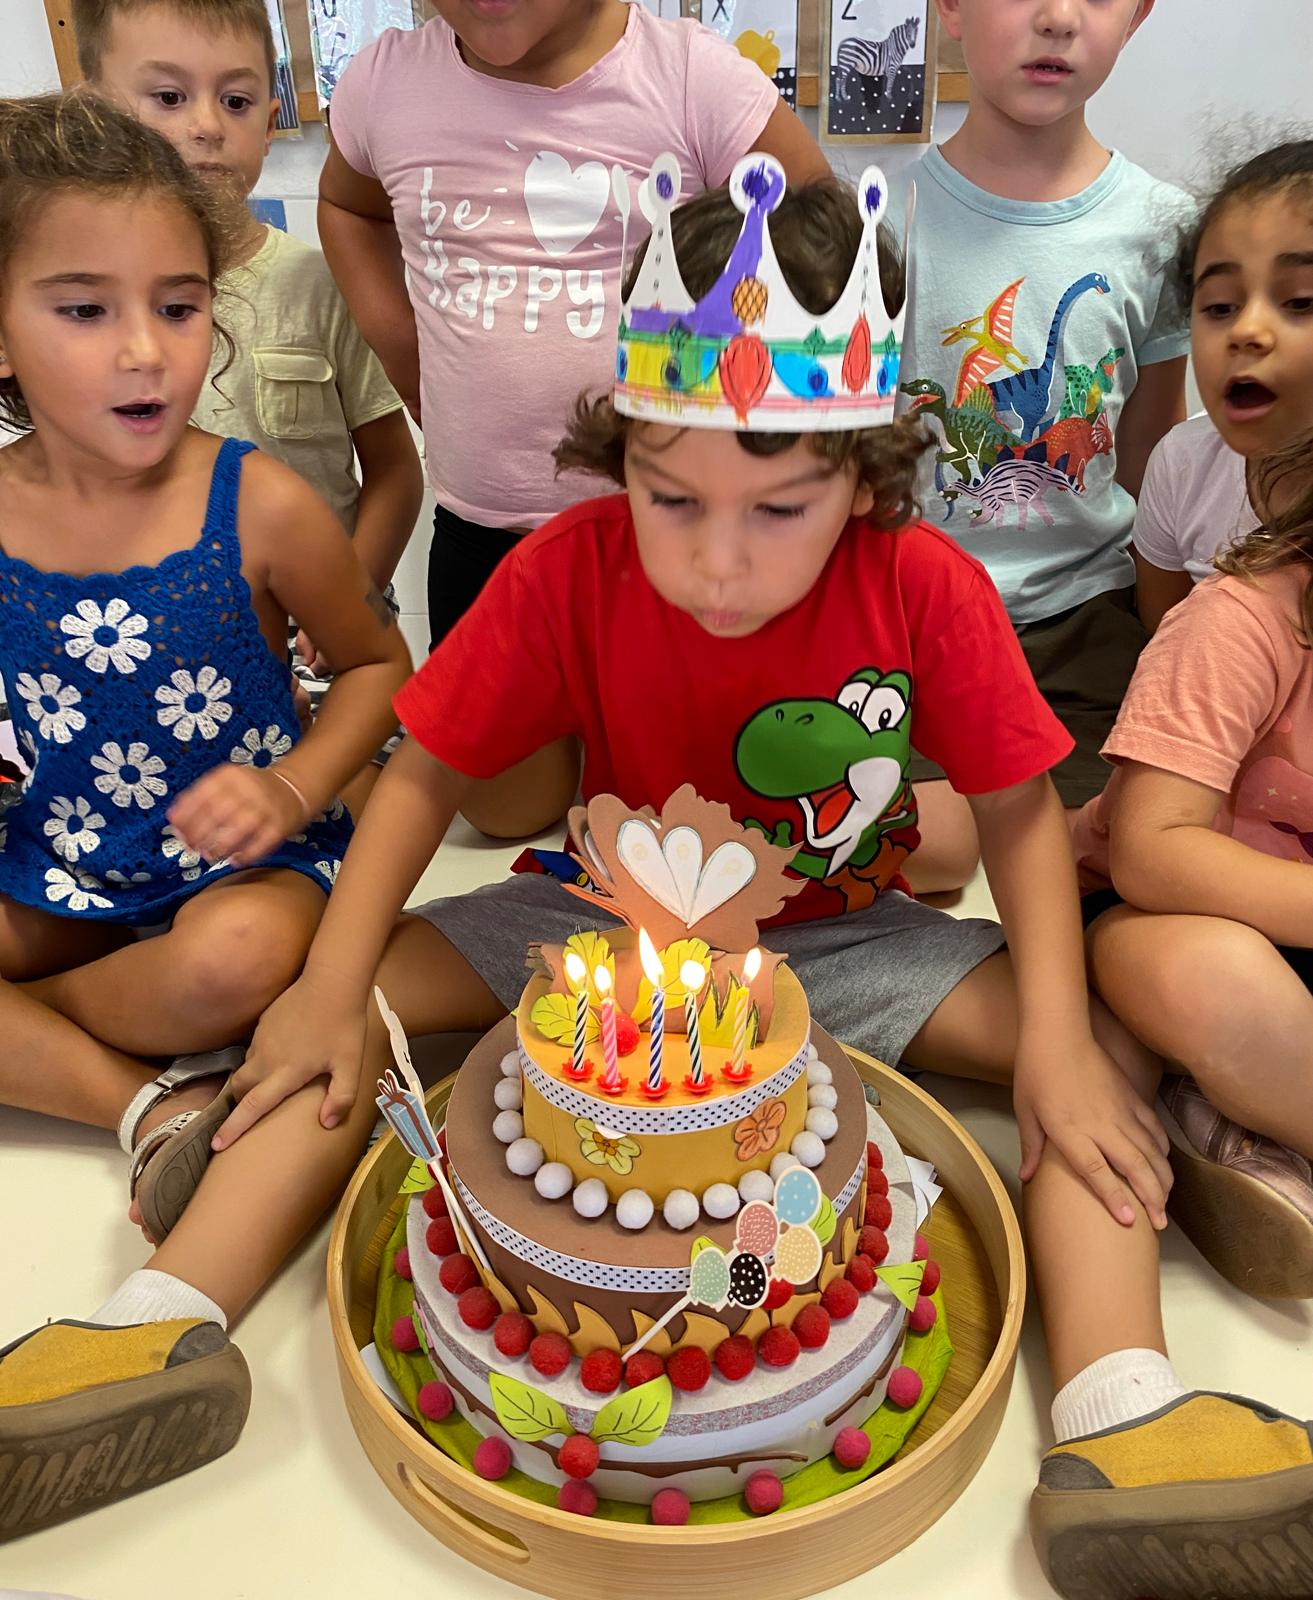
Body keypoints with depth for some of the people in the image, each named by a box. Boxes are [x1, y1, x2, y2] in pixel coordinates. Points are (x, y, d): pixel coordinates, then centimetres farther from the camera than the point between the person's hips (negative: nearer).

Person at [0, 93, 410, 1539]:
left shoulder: (258, 509, -12)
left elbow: (376, 663, 2)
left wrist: (293, 785, -15)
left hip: (242, 865, -4)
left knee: (225, 968, -36)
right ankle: (154, 1100, -17)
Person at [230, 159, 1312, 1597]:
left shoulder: (925, 590, -20)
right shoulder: (568, 572, -18)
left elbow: (1019, 808, -10)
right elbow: (427, 773, -11)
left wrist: (1056, 1042, -21)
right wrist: (332, 992, -20)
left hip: (845, 939, 0)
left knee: (1108, 1062, -19)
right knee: (352, 1004, -16)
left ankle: (1121, 1415, -22)